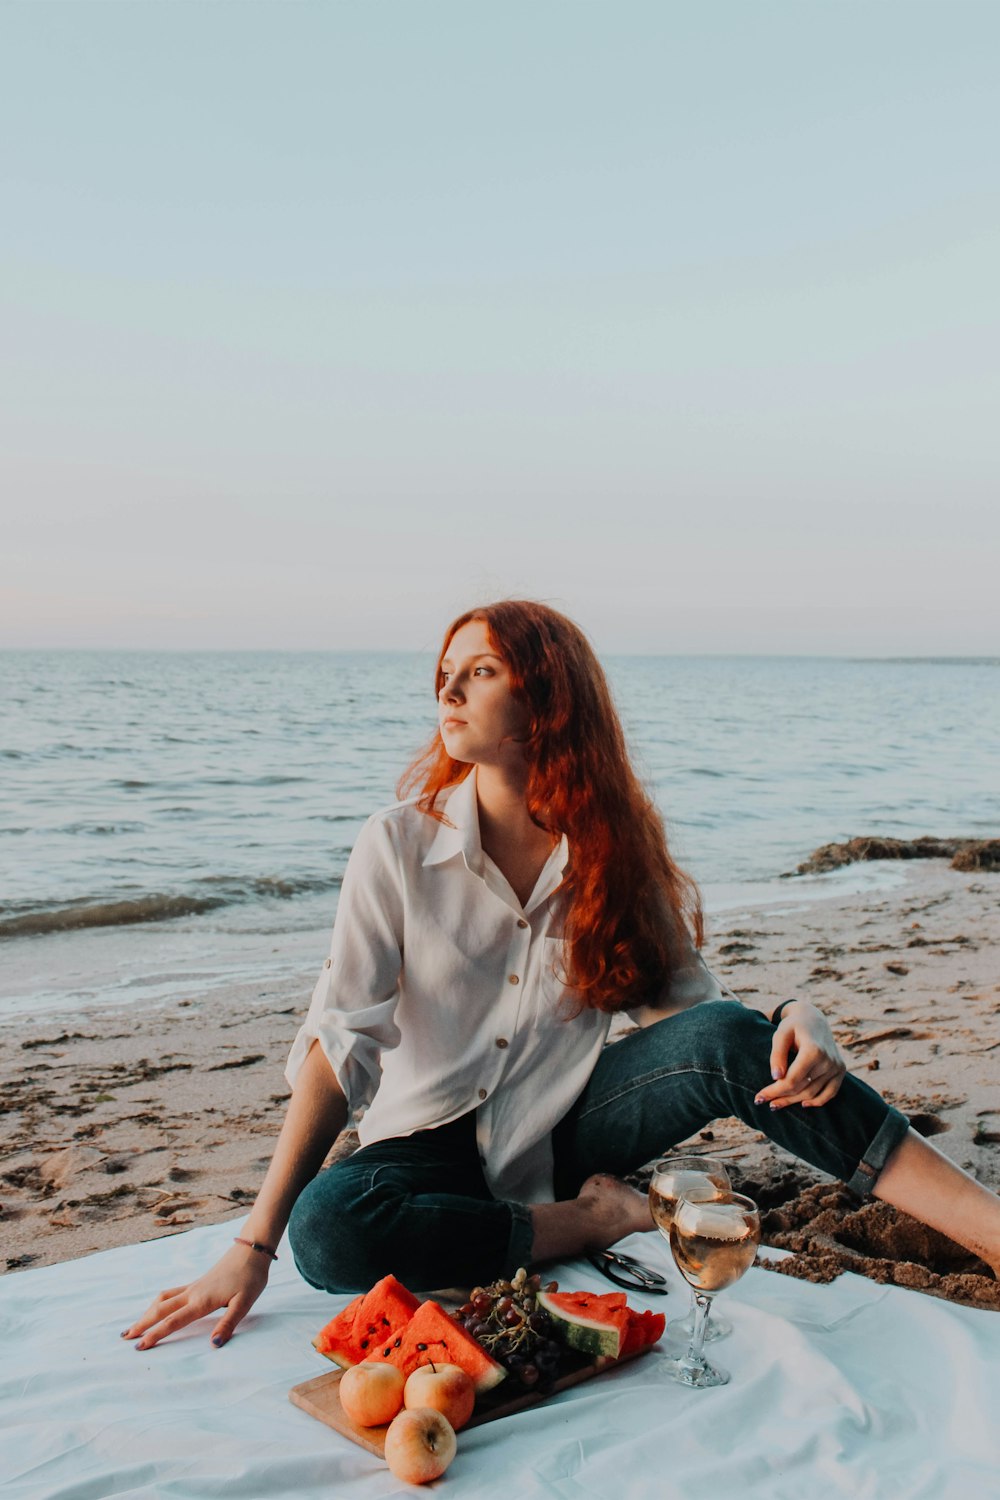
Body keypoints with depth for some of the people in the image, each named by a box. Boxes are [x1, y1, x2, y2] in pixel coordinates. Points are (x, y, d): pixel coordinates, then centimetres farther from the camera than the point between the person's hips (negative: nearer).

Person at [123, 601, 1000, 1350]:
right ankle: (600, 1220, -15)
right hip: (438, 1145, 0)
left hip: (565, 1129, 1)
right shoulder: (402, 846, -14)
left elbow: (687, 1004, -7)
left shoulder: (617, 848, -6)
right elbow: (340, 1046, -17)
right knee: (328, 1227, -34)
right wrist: (254, 1245, -23)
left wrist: (795, 1023, -30)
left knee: (727, 1037, -26)